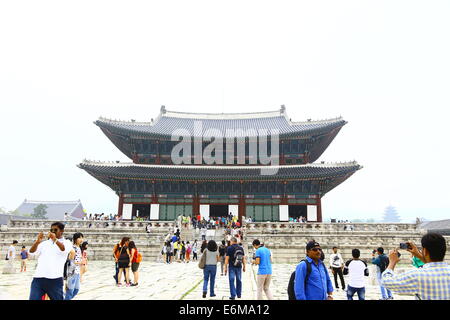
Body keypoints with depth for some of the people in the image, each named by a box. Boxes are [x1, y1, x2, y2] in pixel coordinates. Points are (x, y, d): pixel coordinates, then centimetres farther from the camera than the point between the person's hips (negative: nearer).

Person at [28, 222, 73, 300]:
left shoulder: (66, 243, 7)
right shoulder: (44, 243, 18)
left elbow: (64, 250, -15)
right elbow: (31, 252, 7)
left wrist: (55, 240, -31)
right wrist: (37, 242, -12)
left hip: (55, 279, -3)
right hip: (38, 278, 3)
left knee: (58, 298, 7)